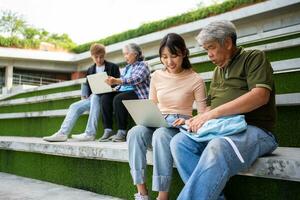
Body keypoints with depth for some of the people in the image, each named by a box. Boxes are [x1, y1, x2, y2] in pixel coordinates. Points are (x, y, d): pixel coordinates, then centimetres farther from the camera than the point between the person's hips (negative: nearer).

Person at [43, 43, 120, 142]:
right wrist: (84, 96, 0)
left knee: (95, 97, -36)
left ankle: (90, 133, -40)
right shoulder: (90, 70, 19)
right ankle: (62, 133, -23)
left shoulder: (113, 67, 5)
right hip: (93, 97, 6)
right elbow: (87, 85, 19)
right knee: (74, 106, -15)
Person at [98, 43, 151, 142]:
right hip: (123, 92, 7)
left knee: (118, 99, -34)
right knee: (105, 97, -18)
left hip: (138, 93, -7)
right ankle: (108, 130, -22)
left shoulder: (142, 65, 0)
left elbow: (136, 79, -19)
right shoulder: (127, 67, 25)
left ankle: (122, 132, -29)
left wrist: (117, 81, -33)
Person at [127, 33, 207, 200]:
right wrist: (146, 117, -5)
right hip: (157, 125, 4)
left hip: (180, 128, -4)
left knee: (161, 135, -38)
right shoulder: (157, 76, 8)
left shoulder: (196, 80, -4)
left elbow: (203, 115, -3)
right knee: (136, 132, -30)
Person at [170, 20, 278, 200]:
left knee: (217, 149, -38)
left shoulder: (254, 57, 3)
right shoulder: (218, 71, 24)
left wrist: (212, 114, -17)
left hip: (254, 129, -7)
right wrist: (198, 119, 1)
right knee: (179, 142, -18)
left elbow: (260, 96, -14)